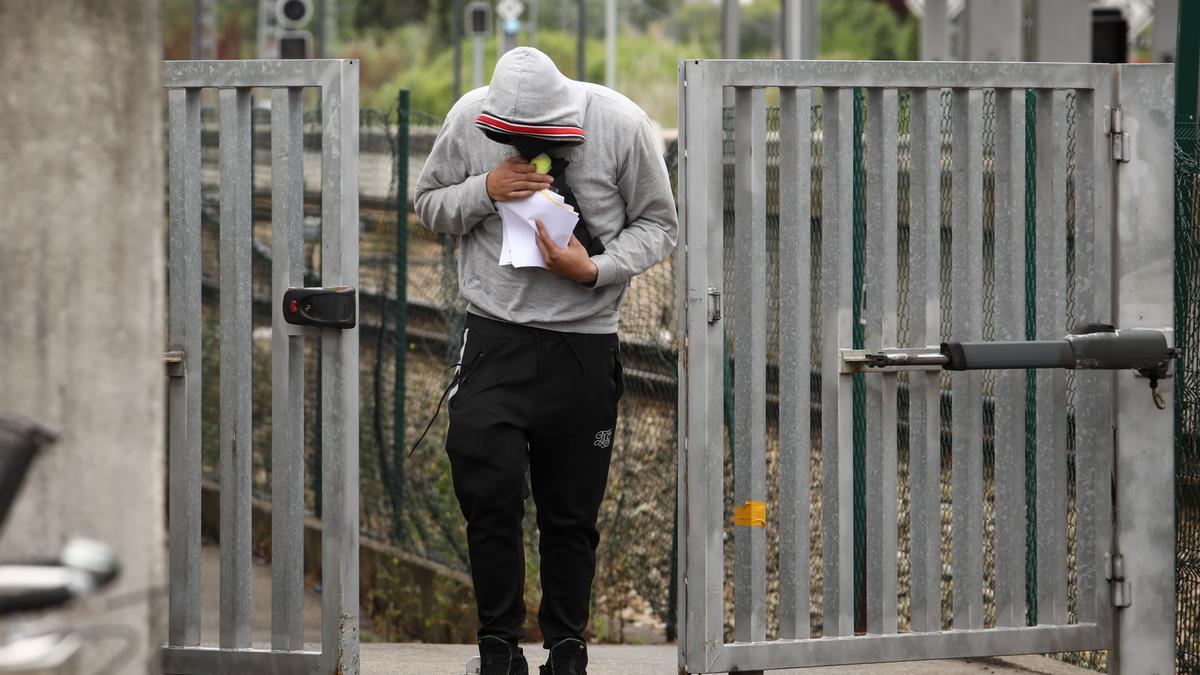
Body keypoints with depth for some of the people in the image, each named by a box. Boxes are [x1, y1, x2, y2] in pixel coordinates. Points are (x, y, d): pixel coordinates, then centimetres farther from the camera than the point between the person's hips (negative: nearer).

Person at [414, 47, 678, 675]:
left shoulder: (621, 124, -9)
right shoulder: (469, 118, -6)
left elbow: (657, 224, 1)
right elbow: (429, 205, 7)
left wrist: (595, 270, -16)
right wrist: (486, 190, -13)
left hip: (585, 341, 0)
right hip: (495, 335, 0)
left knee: (571, 513, 6)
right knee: (488, 493, -11)